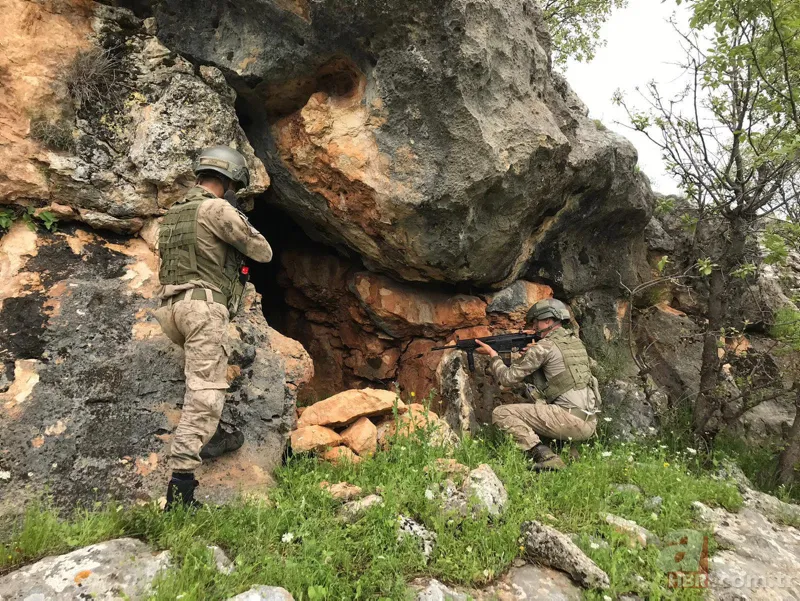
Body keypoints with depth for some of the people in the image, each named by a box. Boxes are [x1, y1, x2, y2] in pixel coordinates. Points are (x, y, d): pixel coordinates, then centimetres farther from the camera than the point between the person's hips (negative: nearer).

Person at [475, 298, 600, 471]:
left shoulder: (544, 346, -7)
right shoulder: (575, 341, 17)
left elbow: (508, 378, -2)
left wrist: (493, 354, 12)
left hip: (571, 419, -9)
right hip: (590, 424, 9)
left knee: (501, 413, -7)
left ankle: (545, 457, -18)